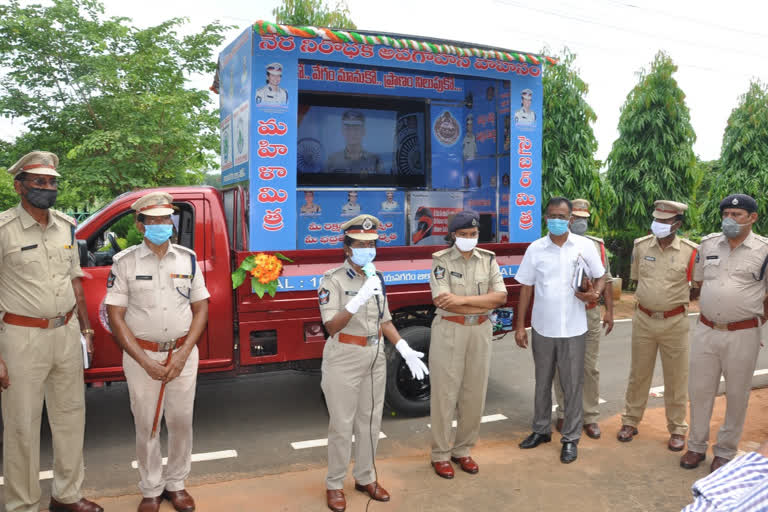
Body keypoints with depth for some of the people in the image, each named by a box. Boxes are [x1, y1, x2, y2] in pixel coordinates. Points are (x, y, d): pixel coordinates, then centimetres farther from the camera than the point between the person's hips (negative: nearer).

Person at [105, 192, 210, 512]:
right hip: (140, 356, -2)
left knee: (181, 422, 8)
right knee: (146, 426, 7)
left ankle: (176, 484, 26)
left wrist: (183, 354, -7)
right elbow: (115, 315, -5)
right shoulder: (125, 262, -4)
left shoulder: (188, 259, 3)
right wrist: (146, 362, -12)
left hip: (183, 354, 2)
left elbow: (201, 308, 5)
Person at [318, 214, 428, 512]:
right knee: (342, 425, 4)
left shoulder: (377, 278, 6)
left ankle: (365, 478, 32)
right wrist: (359, 299, -32)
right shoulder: (333, 280, -14)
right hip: (344, 359, -6)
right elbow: (331, 326, -21)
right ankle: (334, 484, 22)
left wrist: (406, 351, -2)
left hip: (375, 357, 6)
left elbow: (385, 321, 10)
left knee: (370, 421, 15)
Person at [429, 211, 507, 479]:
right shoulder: (441, 260, -5)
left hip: (480, 332, 4)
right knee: (445, 394, 2)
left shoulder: (488, 259, 5)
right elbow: (442, 300, -17)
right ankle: (440, 454, 16)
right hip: (448, 332, -3)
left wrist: (462, 299, -16)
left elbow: (501, 296, -5)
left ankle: (462, 450, 26)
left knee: (475, 394, 9)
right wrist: (485, 303, -12)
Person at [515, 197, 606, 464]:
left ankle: (570, 438, 19)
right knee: (542, 382, 15)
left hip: (572, 329, -1)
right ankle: (541, 430, 32)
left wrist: (595, 293, -16)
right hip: (542, 328, 2)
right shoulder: (535, 248, -1)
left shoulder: (585, 246, -3)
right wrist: (520, 326, 0)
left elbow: (600, 276, 8)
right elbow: (526, 288, 3)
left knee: (572, 385, 5)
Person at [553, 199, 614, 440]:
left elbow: (606, 281, 10)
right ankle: (564, 414, 21)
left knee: (590, 368, 5)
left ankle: (590, 417, 16)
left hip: (590, 314, 2)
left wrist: (609, 311, 6)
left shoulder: (597, 245, 8)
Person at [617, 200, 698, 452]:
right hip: (643, 319, 2)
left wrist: (677, 297, -5)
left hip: (675, 322, -2)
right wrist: (648, 298, 6)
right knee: (638, 374, 13)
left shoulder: (689, 251, -9)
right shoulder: (640, 246, -1)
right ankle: (630, 421, 27)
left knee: (676, 379, 9)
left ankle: (677, 429, 24)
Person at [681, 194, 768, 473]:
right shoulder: (708, 244, 2)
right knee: (699, 390, 11)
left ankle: (725, 451, 26)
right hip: (706, 331, 3)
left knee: (737, 395, 10)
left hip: (742, 335, -3)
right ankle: (697, 445, 27)